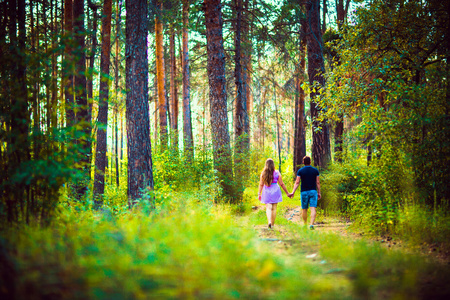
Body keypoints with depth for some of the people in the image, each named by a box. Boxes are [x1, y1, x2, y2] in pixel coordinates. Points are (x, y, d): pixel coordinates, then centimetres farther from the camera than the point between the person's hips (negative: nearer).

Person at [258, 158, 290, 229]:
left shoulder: (263, 173, -3)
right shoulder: (277, 173, -4)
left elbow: (261, 184, -1)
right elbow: (282, 184, -1)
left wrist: (259, 194, 7)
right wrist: (287, 193, 8)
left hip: (266, 192, 0)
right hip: (275, 191, 0)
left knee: (268, 208, 0)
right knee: (274, 208, 9)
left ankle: (269, 221, -23)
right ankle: (272, 224, 15)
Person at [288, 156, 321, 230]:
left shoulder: (300, 171, -1)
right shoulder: (315, 170, 3)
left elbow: (297, 182, -8)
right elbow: (318, 182, 4)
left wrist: (293, 192, -10)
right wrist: (319, 193, 12)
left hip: (304, 192, 0)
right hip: (313, 191, 0)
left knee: (304, 209, 11)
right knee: (313, 209, -7)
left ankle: (305, 225, 20)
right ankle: (311, 224, -22)